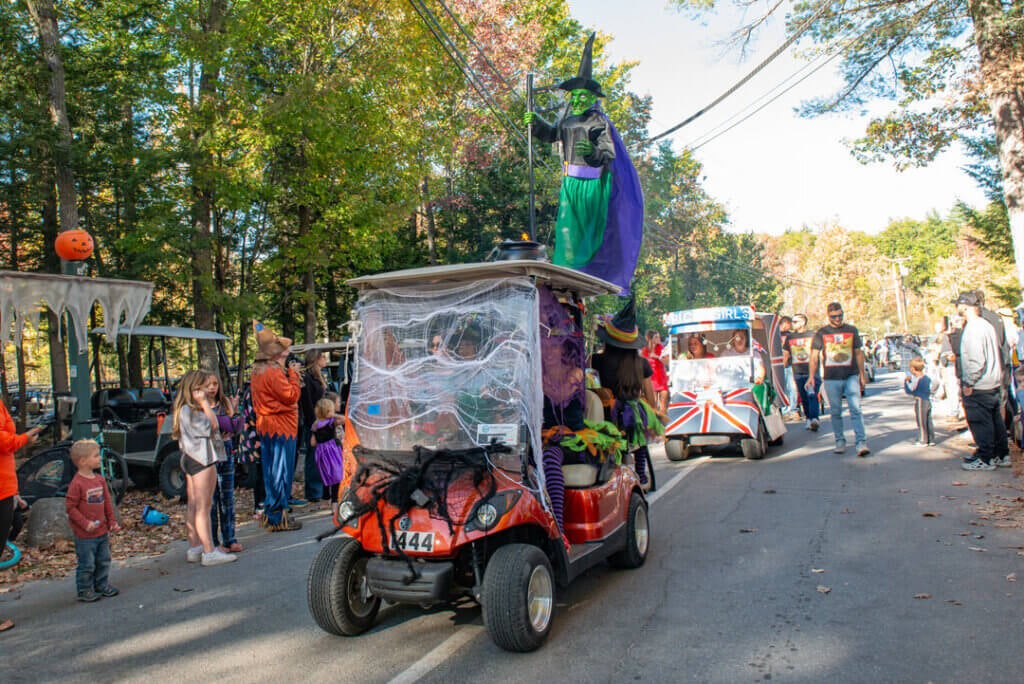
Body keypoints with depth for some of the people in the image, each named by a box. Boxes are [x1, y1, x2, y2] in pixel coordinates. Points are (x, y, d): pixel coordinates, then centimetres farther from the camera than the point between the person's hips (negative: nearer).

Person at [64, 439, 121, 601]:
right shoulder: (77, 483, -17)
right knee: (87, 564, 3)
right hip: (85, 535, -7)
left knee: (103, 561, 17)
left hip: (102, 531, 7)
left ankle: (102, 585, 30)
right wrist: (85, 523, -19)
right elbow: (70, 507, -16)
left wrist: (112, 521, 11)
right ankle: (85, 590, 18)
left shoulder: (100, 479, 5)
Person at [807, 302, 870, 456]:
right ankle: (840, 441, 18)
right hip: (831, 378, 0)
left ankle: (861, 442, -10)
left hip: (851, 376, 0)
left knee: (856, 409, -8)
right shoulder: (821, 333, 5)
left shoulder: (851, 330, 10)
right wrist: (811, 377, -9)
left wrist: (862, 375, 14)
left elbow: (858, 353, 16)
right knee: (835, 412, 6)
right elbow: (814, 356, 1)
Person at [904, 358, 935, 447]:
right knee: (929, 421, 13)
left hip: (920, 401, -8)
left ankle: (923, 441, 6)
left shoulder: (916, 380, -18)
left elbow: (909, 390, -15)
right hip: (928, 401, 8)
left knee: (921, 422, 0)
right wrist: (910, 380, 20)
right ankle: (931, 440, 19)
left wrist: (906, 381, -1)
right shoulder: (927, 378, 7)